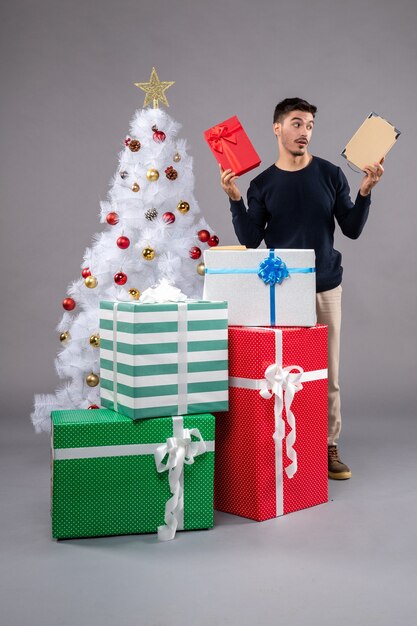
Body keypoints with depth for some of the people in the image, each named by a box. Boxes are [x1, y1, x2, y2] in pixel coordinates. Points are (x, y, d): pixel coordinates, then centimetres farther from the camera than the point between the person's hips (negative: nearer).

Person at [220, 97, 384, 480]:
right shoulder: (262, 184, 3)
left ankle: (329, 447, 15)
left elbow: (352, 229, 3)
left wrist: (365, 192, -10)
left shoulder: (330, 175, 3)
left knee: (327, 372, 4)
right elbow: (250, 241, -2)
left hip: (325, 288, 1)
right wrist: (235, 199, -12)